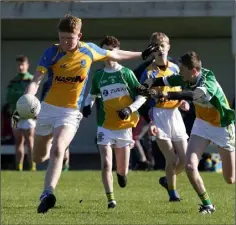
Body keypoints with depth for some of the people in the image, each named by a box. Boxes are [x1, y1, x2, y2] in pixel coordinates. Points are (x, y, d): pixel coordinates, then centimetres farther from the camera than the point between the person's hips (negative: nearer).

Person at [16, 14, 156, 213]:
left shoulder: (89, 50, -5)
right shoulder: (52, 53, -11)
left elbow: (114, 55, 14)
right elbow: (36, 81, -18)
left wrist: (141, 55, 21)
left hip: (70, 112, -2)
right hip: (48, 108, 2)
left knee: (57, 149, -27)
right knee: (39, 157, 15)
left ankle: (47, 193, -35)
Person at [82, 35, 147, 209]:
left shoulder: (126, 73, -3)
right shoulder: (99, 76, 4)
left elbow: (143, 96, 0)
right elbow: (92, 95, 19)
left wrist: (130, 109, -15)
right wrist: (88, 105, -2)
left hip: (124, 126, -1)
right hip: (105, 127, 1)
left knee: (123, 171, 6)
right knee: (106, 164, -14)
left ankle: (121, 173, 43)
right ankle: (111, 199, -5)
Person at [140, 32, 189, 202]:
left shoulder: (175, 68, 10)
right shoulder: (149, 73, -4)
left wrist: (184, 101, 1)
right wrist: (149, 122, -14)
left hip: (175, 113, 5)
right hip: (159, 115, -5)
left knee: (184, 159, 2)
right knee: (172, 159, -12)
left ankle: (167, 180, 29)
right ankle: (172, 192, 4)